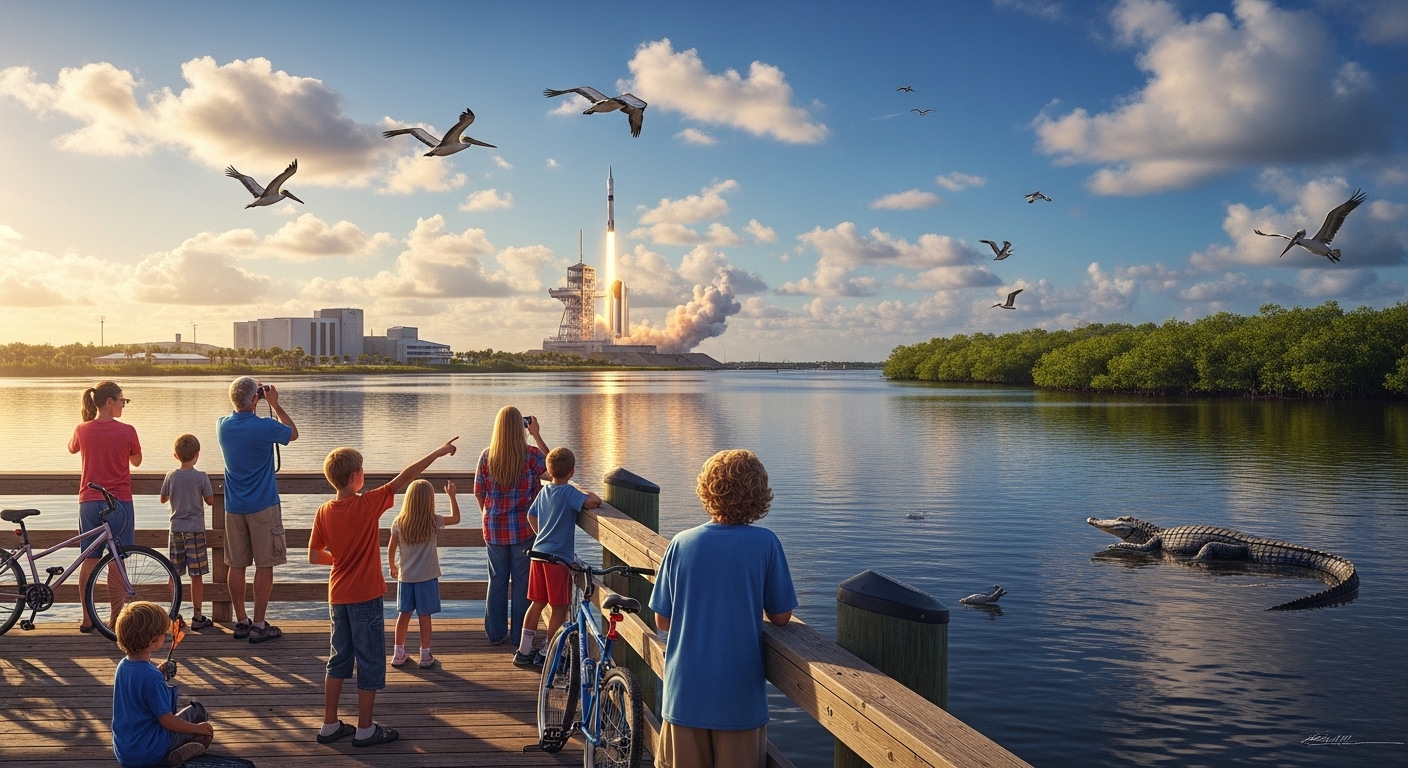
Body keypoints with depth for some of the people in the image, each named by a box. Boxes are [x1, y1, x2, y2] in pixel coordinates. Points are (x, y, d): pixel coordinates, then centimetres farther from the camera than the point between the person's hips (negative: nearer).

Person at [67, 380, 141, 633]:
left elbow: (72, 449, 22)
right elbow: (136, 461, 6)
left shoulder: (82, 430, -1)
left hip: (89, 502, 3)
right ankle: (116, 619, 3)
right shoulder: (126, 431, -10)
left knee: (89, 560, 10)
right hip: (119, 503, -3)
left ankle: (87, 619, 16)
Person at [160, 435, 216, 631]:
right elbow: (210, 501, -4)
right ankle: (197, 617, 4)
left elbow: (163, 499, 10)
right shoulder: (201, 477, -10)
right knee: (197, 576, 1)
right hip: (195, 530, -4)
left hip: (176, 529, 4)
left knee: (174, 574, 11)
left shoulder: (171, 476, -1)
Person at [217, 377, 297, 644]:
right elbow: (293, 433, 4)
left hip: (234, 507, 6)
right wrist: (275, 404, 6)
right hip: (263, 506, -5)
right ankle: (259, 625, 4)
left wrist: (254, 400, 19)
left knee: (236, 565, 11)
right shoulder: (265, 427, -17)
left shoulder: (222, 426, 0)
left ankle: (241, 622, 18)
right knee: (264, 566, 1)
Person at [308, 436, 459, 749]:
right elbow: (405, 477, -14)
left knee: (339, 659, 17)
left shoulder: (323, 513, -2)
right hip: (366, 597, -6)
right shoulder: (368, 504, -17)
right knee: (370, 662, 6)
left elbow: (314, 557, 1)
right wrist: (439, 452, -9)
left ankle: (330, 725, 22)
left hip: (337, 597, 6)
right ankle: (365, 729, 12)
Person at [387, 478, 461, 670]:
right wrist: (452, 496, 6)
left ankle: (398, 653, 20)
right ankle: (425, 655, 12)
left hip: (405, 576, 2)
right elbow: (456, 518, 3)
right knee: (425, 615, 5)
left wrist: (392, 567, 18)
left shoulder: (398, 523, -8)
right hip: (427, 577, -2)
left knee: (404, 614, 13)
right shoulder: (434, 522, -13)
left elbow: (391, 549, 2)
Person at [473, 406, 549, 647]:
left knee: (497, 580, 13)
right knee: (522, 581, 8)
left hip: (494, 528, 2)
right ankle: (519, 635, 14)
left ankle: (497, 633, 20)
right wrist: (537, 435, 9)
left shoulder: (487, 457, -5)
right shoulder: (531, 455, -11)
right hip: (523, 528, -2)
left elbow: (479, 492, 3)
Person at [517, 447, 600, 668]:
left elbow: (531, 515, 22)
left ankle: (524, 652, 21)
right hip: (559, 558, -8)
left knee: (537, 603, 16)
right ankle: (547, 656, 8)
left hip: (539, 553, 8)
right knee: (560, 608, 3)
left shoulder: (544, 492, 10)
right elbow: (592, 502, -27)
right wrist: (585, 493, -6)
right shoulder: (568, 492, -13)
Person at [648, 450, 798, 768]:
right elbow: (780, 616, -4)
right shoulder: (765, 543, -10)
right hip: (740, 696, -1)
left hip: (686, 692, 2)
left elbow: (662, 621, 1)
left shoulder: (681, 543, -5)